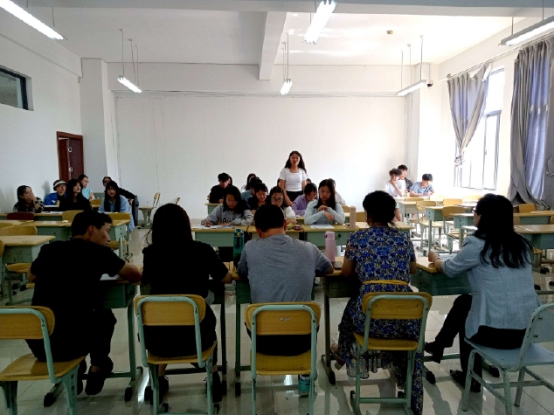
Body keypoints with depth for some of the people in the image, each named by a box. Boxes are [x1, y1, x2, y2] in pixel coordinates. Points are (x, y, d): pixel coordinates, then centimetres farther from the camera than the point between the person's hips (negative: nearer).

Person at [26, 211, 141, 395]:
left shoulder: (49, 249, 8)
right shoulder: (98, 252, -5)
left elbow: (33, 275, 29)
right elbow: (135, 275, 5)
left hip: (35, 343, 5)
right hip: (69, 343, -4)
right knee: (104, 316, 26)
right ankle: (97, 369, 33)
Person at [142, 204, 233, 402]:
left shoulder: (150, 253, -6)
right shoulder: (202, 250, -8)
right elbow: (227, 279, 8)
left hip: (157, 339, 1)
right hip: (194, 336, -1)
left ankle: (159, 380, 42)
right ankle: (214, 382, 43)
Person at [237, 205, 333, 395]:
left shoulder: (250, 247, -9)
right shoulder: (308, 248, -4)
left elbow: (241, 274, 13)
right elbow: (329, 269, 17)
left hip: (264, 339, 0)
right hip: (300, 339, 1)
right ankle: (305, 377, 37)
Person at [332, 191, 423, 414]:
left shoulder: (358, 238, 1)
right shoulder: (404, 238, 9)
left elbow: (346, 272, 13)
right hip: (404, 317, 2)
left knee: (352, 306, 34)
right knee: (413, 327, 38)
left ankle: (345, 354, 61)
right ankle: (412, 395, 47)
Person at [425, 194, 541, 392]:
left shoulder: (477, 244, -12)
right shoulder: (522, 244, 5)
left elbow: (450, 270, 5)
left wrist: (436, 258, 25)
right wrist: (457, 257, 29)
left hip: (496, 331, -6)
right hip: (529, 329, 6)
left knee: (463, 305, 26)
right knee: (463, 301, 25)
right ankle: (438, 346, 41)